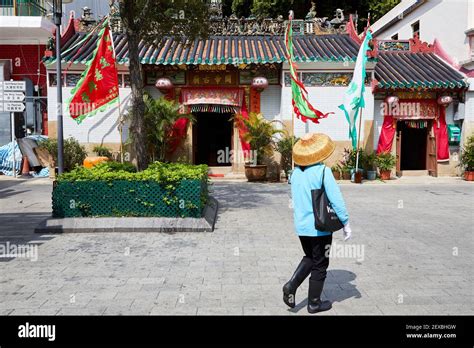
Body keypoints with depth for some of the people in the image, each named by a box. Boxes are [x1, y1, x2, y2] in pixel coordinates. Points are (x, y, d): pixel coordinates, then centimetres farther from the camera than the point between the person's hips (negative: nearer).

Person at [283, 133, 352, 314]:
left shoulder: (295, 172, 1)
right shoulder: (323, 171, -16)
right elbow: (336, 200, -18)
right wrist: (346, 223, -9)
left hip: (301, 226, 6)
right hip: (320, 227, -5)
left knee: (309, 258, 25)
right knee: (320, 265, 11)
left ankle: (291, 285, 7)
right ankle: (314, 303, 21)